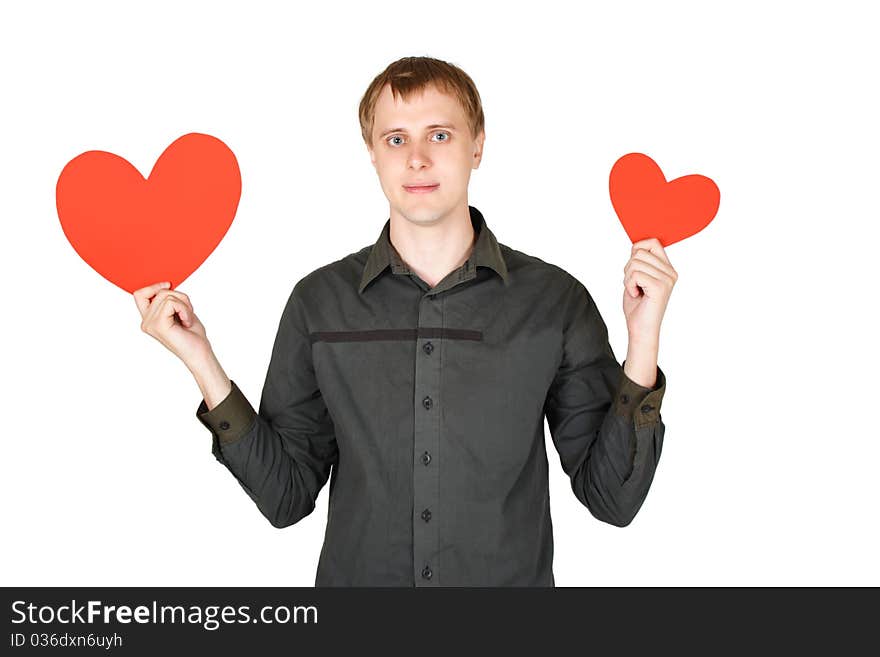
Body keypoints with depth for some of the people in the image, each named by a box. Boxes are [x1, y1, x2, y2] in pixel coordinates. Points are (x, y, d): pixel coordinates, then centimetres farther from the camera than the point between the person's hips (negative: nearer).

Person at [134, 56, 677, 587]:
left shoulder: (556, 300, -10)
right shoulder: (320, 302, -6)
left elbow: (612, 498, -9)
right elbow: (287, 496, -6)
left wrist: (643, 341, -19)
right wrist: (202, 361, -14)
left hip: (513, 577, 0)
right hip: (356, 576, 1)